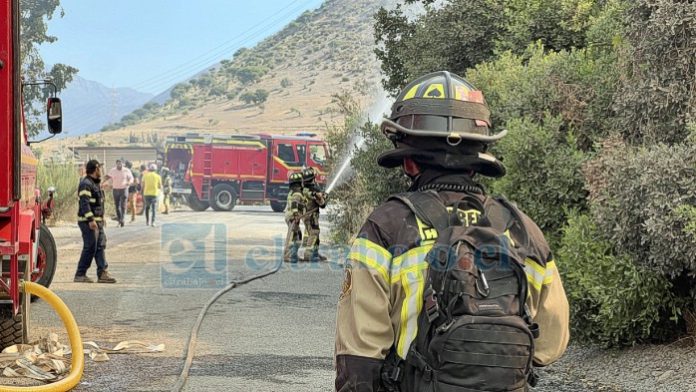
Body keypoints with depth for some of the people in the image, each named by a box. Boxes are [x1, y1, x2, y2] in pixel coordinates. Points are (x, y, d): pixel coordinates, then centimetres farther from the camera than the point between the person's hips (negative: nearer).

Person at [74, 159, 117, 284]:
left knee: (100, 246, 6)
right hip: (88, 222, -10)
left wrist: (101, 217, 27)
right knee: (90, 247, -8)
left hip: (97, 221, 10)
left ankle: (103, 273, 5)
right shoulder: (86, 184, -15)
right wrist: (91, 220, -28)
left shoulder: (95, 184, 18)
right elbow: (84, 203, -23)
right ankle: (80, 275, -2)